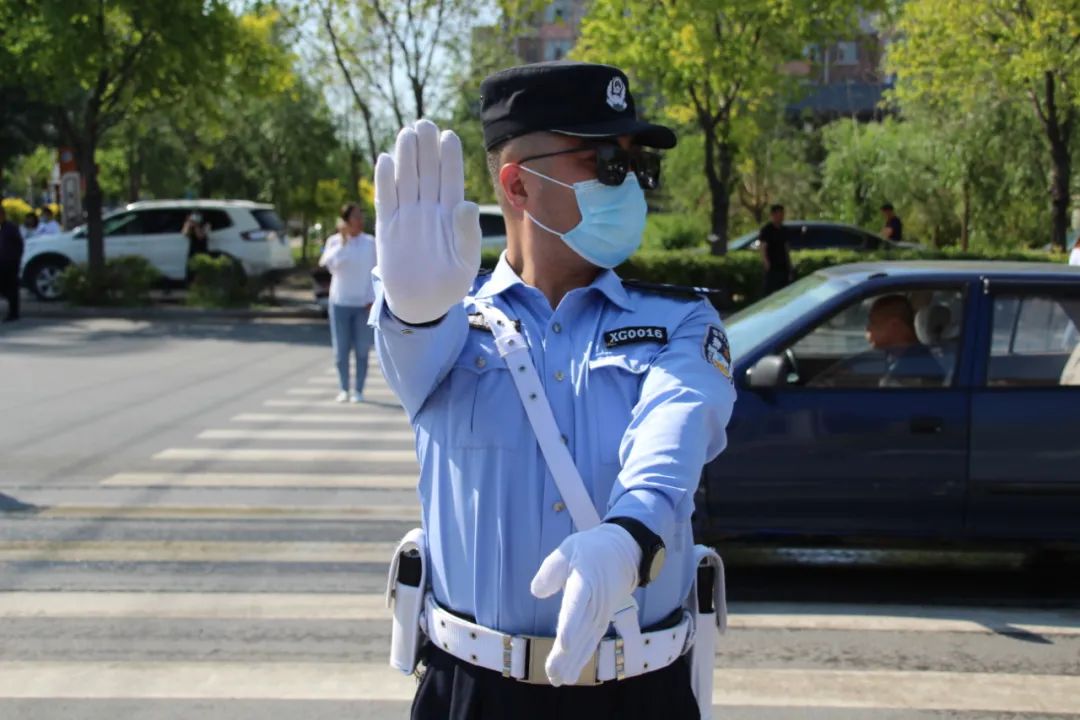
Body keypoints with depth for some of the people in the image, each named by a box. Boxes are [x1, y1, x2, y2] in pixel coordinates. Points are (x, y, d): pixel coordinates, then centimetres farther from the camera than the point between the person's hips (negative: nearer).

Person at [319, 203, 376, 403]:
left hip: (363, 304, 0)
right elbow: (328, 263, -15)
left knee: (362, 349, 1)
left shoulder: (370, 243, 1)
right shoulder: (334, 241, 2)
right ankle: (344, 389, 16)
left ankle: (358, 390, 10)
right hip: (340, 303, 1)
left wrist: (371, 299, -7)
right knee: (341, 349, 4)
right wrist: (342, 241, -19)